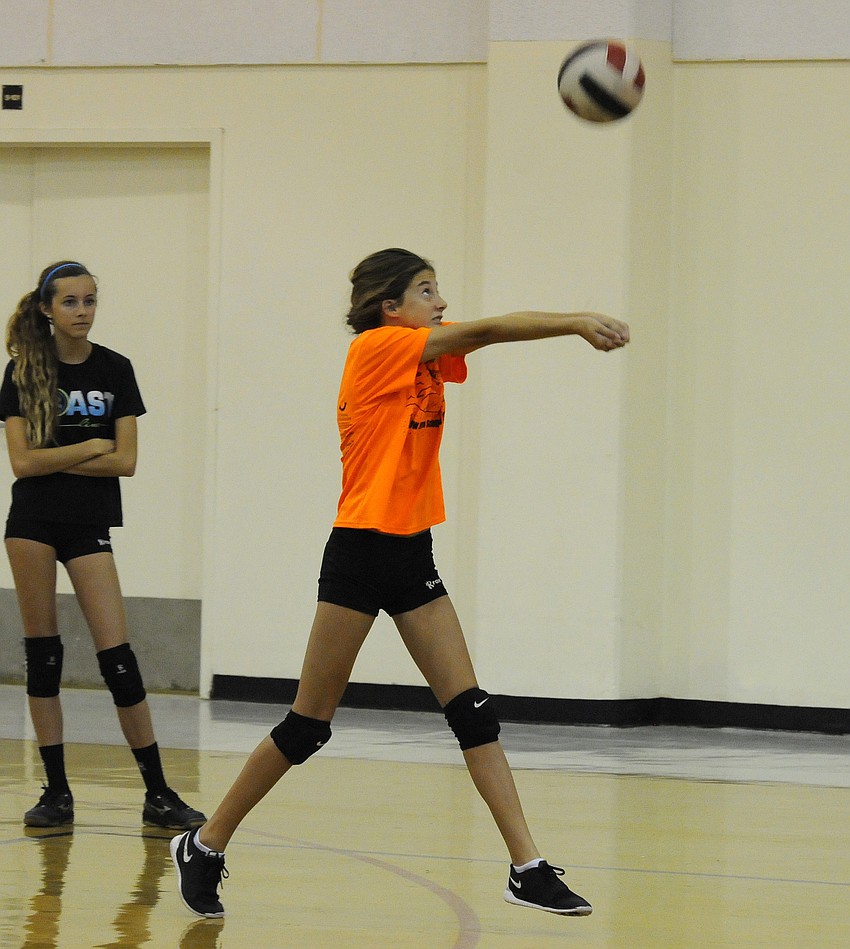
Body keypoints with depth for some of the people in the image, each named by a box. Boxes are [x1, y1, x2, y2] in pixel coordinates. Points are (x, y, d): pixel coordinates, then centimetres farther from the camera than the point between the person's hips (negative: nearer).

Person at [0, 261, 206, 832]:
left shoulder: (115, 371, 2)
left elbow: (125, 462, -4)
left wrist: (53, 459, -8)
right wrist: (90, 448, -6)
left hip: (90, 526, 0)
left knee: (118, 656, -6)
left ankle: (158, 794, -3)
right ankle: (57, 791, 8)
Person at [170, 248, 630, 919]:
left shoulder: (428, 356, 12)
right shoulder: (377, 348, -10)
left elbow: (485, 335, -3)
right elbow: (483, 332, -18)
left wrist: (576, 324, -17)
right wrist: (577, 322, -20)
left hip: (412, 559, 8)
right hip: (360, 554, -8)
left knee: (472, 711, 0)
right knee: (308, 725, -1)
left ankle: (527, 869, -1)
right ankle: (205, 846, 13)